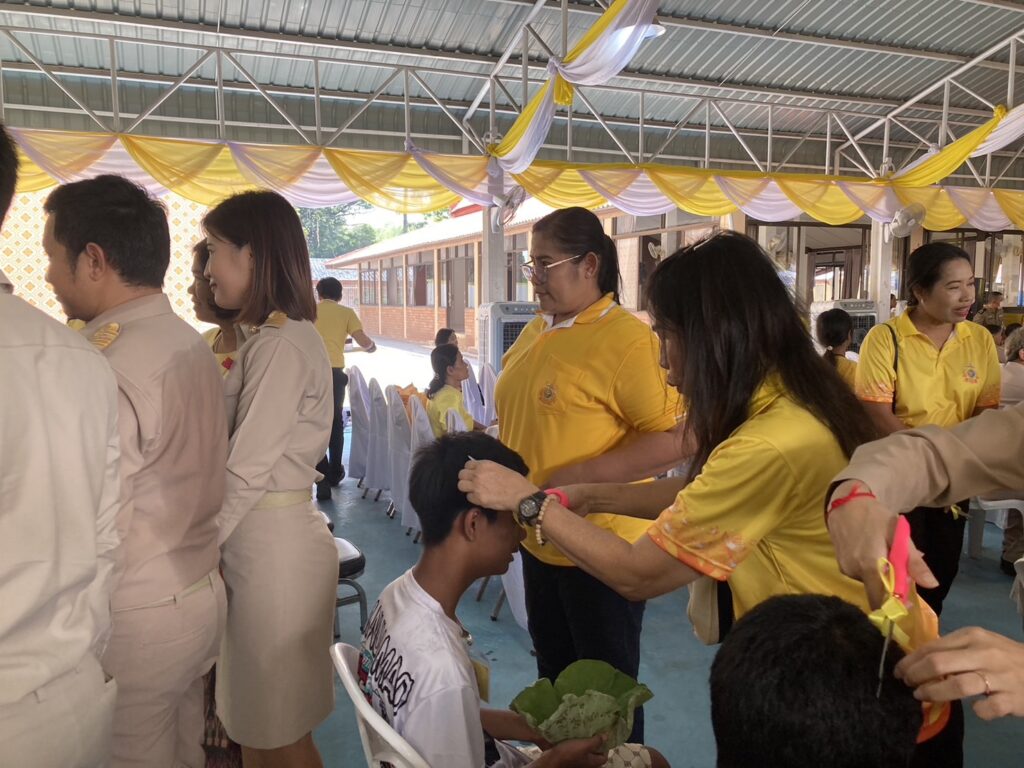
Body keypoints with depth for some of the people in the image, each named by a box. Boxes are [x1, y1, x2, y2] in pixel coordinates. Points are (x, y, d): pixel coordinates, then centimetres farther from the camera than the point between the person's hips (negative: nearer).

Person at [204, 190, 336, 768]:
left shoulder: (284, 345, -17)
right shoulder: (269, 338, 13)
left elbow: (246, 473, -19)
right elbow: (241, 454, 11)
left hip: (275, 545, -9)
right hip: (257, 540, 9)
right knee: (252, 722, 20)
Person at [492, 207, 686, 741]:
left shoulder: (627, 340, -20)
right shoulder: (535, 332, 7)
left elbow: (674, 440, -25)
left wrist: (572, 479, -26)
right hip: (539, 541, 8)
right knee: (553, 676, 25)